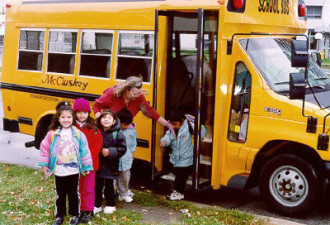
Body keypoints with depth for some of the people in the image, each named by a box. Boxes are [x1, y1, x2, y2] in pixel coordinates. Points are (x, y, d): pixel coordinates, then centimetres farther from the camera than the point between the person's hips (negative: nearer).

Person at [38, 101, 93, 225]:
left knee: (74, 194, 12)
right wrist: (44, 164, 3)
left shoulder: (78, 133, -6)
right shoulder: (53, 134, -5)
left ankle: (74, 215, 28)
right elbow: (45, 148, 3)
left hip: (73, 171, -1)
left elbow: (84, 150, -2)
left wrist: (86, 167, -1)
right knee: (60, 194, 12)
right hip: (58, 172, 1)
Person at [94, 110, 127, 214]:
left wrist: (110, 151, -19)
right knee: (97, 185, 9)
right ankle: (97, 205, 23)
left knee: (109, 185, 11)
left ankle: (110, 205, 27)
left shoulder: (117, 134, -10)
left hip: (110, 165, -2)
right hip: (98, 164, 2)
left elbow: (122, 149, -10)